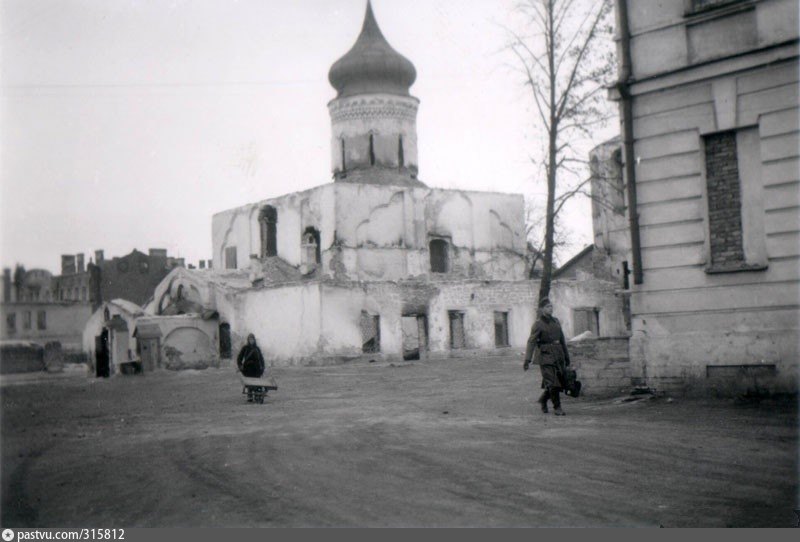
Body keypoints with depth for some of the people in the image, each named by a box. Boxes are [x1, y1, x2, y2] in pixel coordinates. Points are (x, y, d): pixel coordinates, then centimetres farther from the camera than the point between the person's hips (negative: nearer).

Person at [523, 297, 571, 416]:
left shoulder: (556, 321, 12)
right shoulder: (538, 324, -7)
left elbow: (562, 339, 19)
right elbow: (531, 342, -14)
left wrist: (566, 356, 20)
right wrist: (527, 360, -23)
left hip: (558, 355, 7)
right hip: (545, 356, -6)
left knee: (561, 381, 7)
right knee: (552, 382, -9)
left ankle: (543, 399, 27)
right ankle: (557, 408, 2)